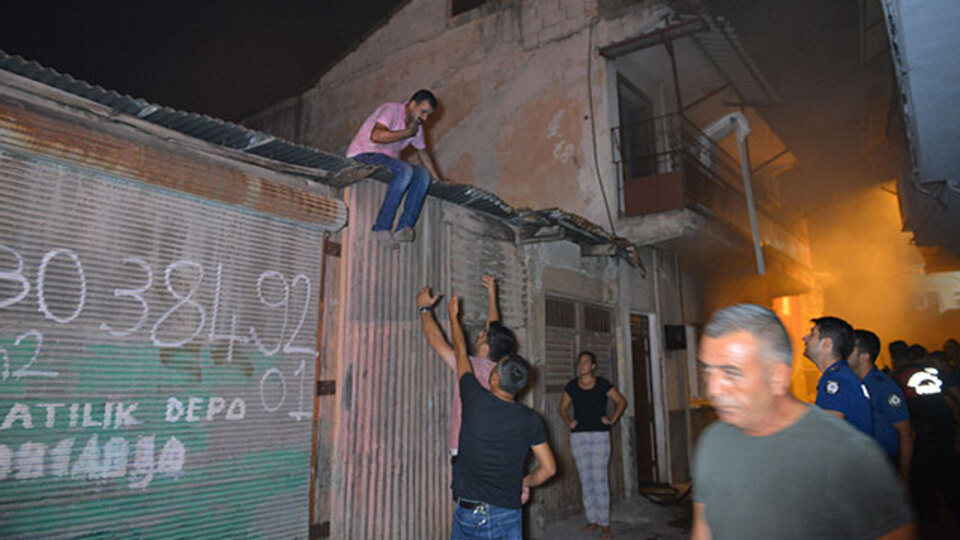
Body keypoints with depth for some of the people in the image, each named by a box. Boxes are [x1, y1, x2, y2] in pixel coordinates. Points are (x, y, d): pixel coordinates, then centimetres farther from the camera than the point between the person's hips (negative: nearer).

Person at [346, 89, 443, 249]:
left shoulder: (416, 126, 12)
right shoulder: (391, 110, -13)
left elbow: (423, 152, 27)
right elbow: (376, 136, -30)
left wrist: (438, 180, 24)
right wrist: (407, 133, -19)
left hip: (387, 159, 8)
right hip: (363, 156, -8)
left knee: (423, 175, -15)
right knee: (405, 170, -33)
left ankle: (404, 228, -25)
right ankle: (382, 227, -32)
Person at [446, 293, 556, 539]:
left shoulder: (475, 400, -11)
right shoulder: (530, 420, -6)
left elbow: (461, 352, 5)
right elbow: (549, 468, 2)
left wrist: (453, 315, 19)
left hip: (468, 513, -1)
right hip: (507, 515, 1)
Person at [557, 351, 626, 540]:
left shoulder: (602, 384, -3)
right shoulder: (572, 386, 4)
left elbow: (621, 401, 7)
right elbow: (562, 408, 17)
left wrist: (612, 420, -2)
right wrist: (568, 423, 3)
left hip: (599, 435, -3)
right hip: (578, 437, 3)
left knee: (600, 479, -5)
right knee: (585, 480, 10)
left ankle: (605, 524, 4)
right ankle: (592, 520, 22)